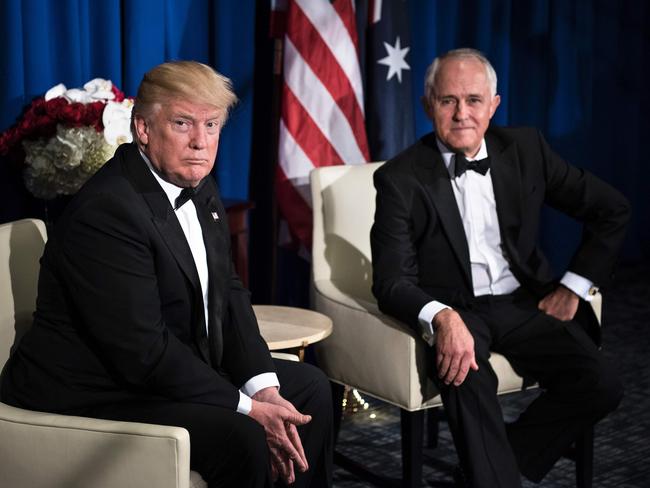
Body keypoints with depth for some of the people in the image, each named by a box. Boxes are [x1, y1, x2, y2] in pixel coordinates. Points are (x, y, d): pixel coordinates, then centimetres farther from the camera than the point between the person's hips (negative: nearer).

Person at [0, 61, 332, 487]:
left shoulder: (198, 186, 5)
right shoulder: (106, 211, -25)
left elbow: (228, 293, 7)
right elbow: (142, 351, -27)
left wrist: (265, 388, -7)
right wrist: (249, 409, -22)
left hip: (176, 370, 10)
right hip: (92, 399, -10)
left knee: (309, 387, 14)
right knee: (241, 438, -28)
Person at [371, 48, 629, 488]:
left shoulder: (525, 149, 2)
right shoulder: (401, 178, -7)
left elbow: (612, 210, 11)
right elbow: (392, 282, -13)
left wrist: (574, 286, 2)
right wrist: (442, 318, -34)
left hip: (524, 303, 4)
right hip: (452, 310, -3)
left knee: (601, 386, -19)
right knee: (467, 376, -37)